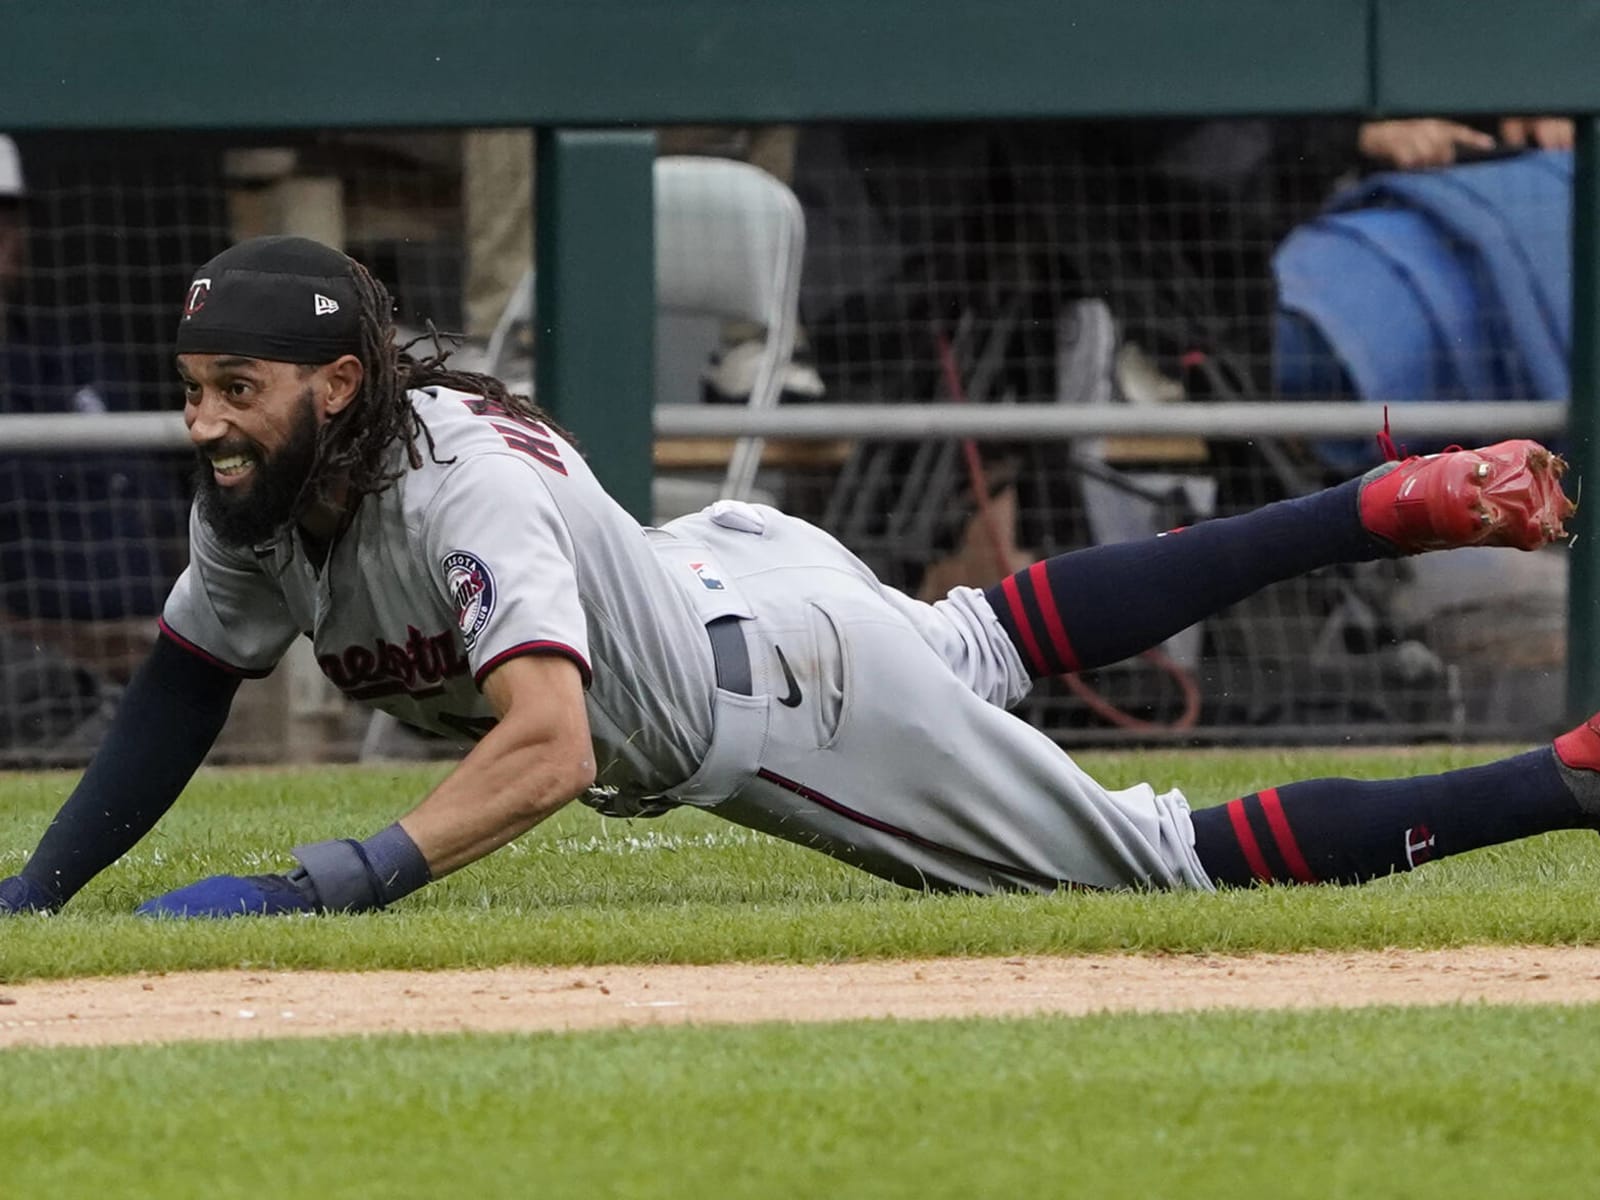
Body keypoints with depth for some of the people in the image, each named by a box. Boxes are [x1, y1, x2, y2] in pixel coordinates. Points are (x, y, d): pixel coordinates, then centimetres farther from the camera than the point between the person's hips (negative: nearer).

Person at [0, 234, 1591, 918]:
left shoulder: (463, 493, -39)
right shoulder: (262, 488, -14)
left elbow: (546, 747, -51)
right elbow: (185, 684, 0)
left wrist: (339, 883, -60)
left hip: (785, 694, -9)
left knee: (1162, 858, -3)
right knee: (982, 649, 33)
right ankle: (1387, 508, 42)